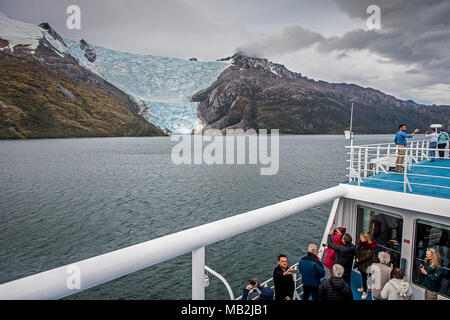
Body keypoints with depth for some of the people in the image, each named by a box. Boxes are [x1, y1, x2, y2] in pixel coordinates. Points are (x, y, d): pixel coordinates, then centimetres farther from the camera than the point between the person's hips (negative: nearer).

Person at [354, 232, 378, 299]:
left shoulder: (370, 246, -19)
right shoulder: (360, 243, 2)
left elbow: (367, 256, -21)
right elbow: (357, 251, 12)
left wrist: (359, 260, -16)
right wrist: (356, 258, 0)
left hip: (365, 264, -7)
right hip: (360, 264, 7)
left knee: (364, 277, 0)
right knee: (363, 276, 20)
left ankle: (365, 292, 11)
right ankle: (363, 287, 37)